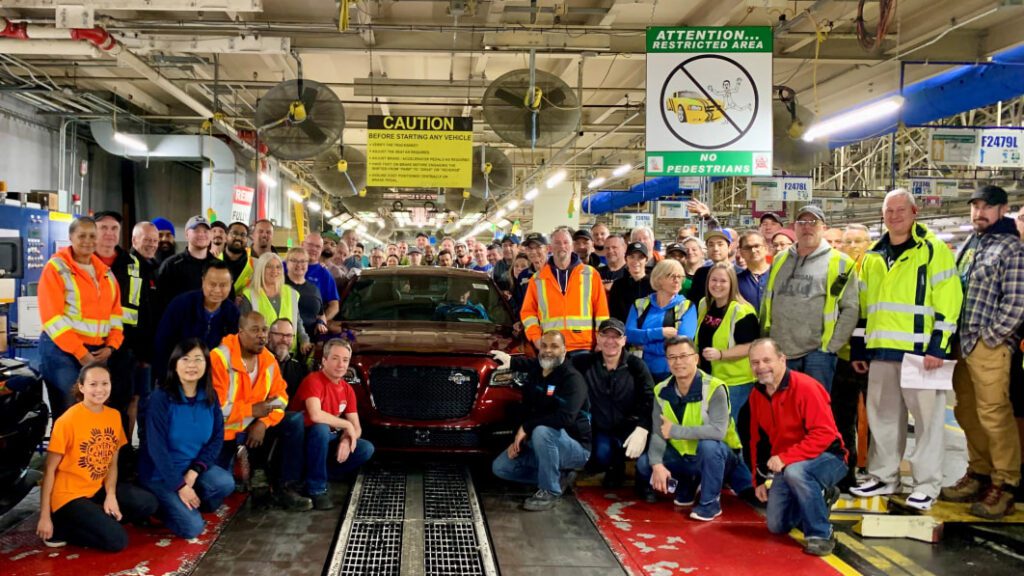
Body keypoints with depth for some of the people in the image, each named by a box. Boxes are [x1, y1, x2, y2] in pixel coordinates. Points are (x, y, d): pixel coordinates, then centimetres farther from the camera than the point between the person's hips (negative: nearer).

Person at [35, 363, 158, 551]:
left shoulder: (114, 416, 2)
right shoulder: (67, 420, -16)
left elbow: (112, 462, 6)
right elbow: (50, 470, -13)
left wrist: (111, 495, -11)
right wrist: (44, 516, -15)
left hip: (98, 489, 7)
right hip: (69, 495, -7)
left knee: (148, 504, -9)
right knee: (116, 540, -20)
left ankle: (93, 520, -2)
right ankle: (62, 527, -1)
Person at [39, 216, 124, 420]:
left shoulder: (105, 272, 14)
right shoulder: (56, 268, -5)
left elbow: (115, 312, 15)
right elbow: (52, 316, -12)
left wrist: (110, 346, -1)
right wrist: (79, 352, -15)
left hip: (98, 352, 6)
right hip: (62, 349, -6)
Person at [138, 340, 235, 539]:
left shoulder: (210, 397, -3)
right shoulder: (160, 398, -18)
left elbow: (217, 437, -1)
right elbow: (156, 448, -19)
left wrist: (194, 471, -15)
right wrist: (180, 485, -20)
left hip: (194, 467, 5)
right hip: (160, 474, -5)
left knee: (226, 483, -26)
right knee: (192, 527, -19)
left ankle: (189, 505, 4)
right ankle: (162, 505, 11)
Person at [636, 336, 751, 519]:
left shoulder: (714, 388, -24)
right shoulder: (662, 390, -8)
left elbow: (718, 430, -36)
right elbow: (658, 433, -11)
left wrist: (675, 430, -32)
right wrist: (657, 464, -28)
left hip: (715, 456, -5)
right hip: (683, 456, 5)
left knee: (708, 444, -36)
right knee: (644, 464, -12)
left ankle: (711, 502, -14)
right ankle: (687, 485, 15)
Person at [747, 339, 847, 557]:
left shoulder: (805, 387, -22)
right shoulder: (756, 395, 0)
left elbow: (825, 433, -28)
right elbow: (758, 440, 9)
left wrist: (786, 458, -32)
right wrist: (759, 480, 7)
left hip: (827, 459, -7)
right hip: (785, 467, 7)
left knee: (794, 471, -39)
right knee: (777, 525, 6)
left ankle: (821, 534, -20)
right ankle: (820, 498, 29)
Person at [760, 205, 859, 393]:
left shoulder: (839, 262, 2)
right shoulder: (779, 260, 15)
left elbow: (851, 308, -1)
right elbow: (766, 303, 20)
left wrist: (832, 345, -7)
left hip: (817, 351, -4)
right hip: (779, 351, 4)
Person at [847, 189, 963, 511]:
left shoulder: (934, 250, -2)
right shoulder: (873, 257, 15)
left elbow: (948, 300, -9)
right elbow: (862, 306, 19)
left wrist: (938, 346, -15)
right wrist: (858, 349, 15)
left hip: (921, 350, -6)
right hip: (881, 350, 6)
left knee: (927, 416, 1)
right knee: (882, 415, 11)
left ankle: (927, 484, 9)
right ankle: (883, 478, 23)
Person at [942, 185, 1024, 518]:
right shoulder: (968, 245, 17)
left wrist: (989, 338, -12)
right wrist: (956, 337, 12)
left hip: (989, 346, -8)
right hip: (963, 343, 8)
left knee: (994, 415, -7)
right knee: (967, 413, 13)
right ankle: (979, 474, 26)